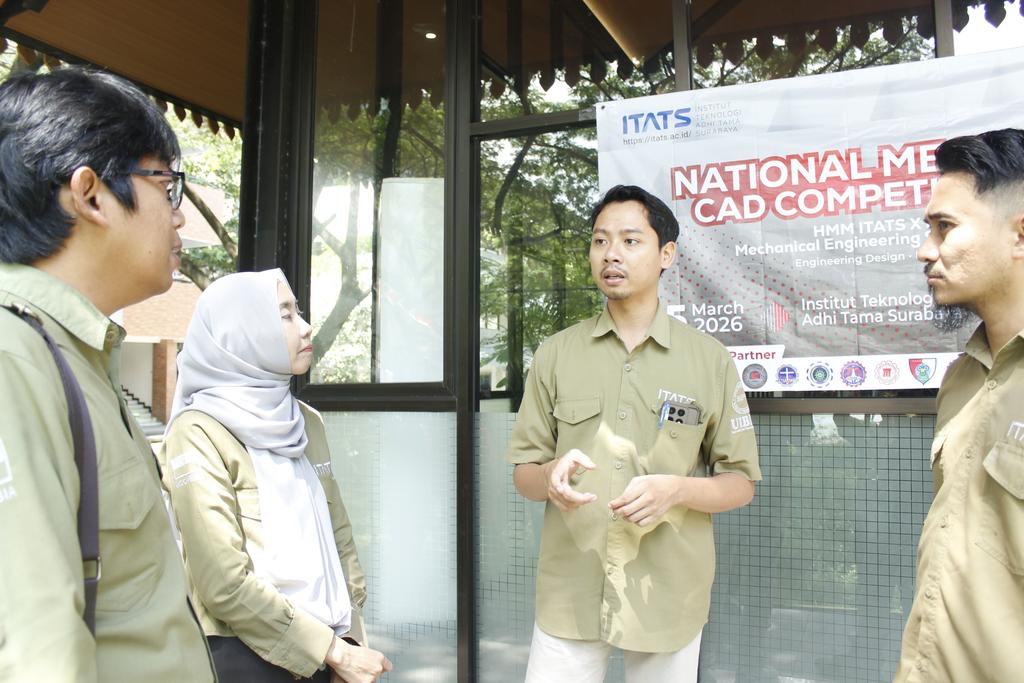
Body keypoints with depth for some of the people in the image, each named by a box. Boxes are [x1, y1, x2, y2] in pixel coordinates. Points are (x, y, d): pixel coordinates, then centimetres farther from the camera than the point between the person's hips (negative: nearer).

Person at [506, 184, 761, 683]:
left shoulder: (709, 360, -1)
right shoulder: (556, 355, 4)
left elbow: (740, 484, 2)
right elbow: (524, 475, 6)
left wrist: (676, 489, -18)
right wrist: (551, 476, -17)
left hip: (669, 597, -1)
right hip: (569, 594, 1)